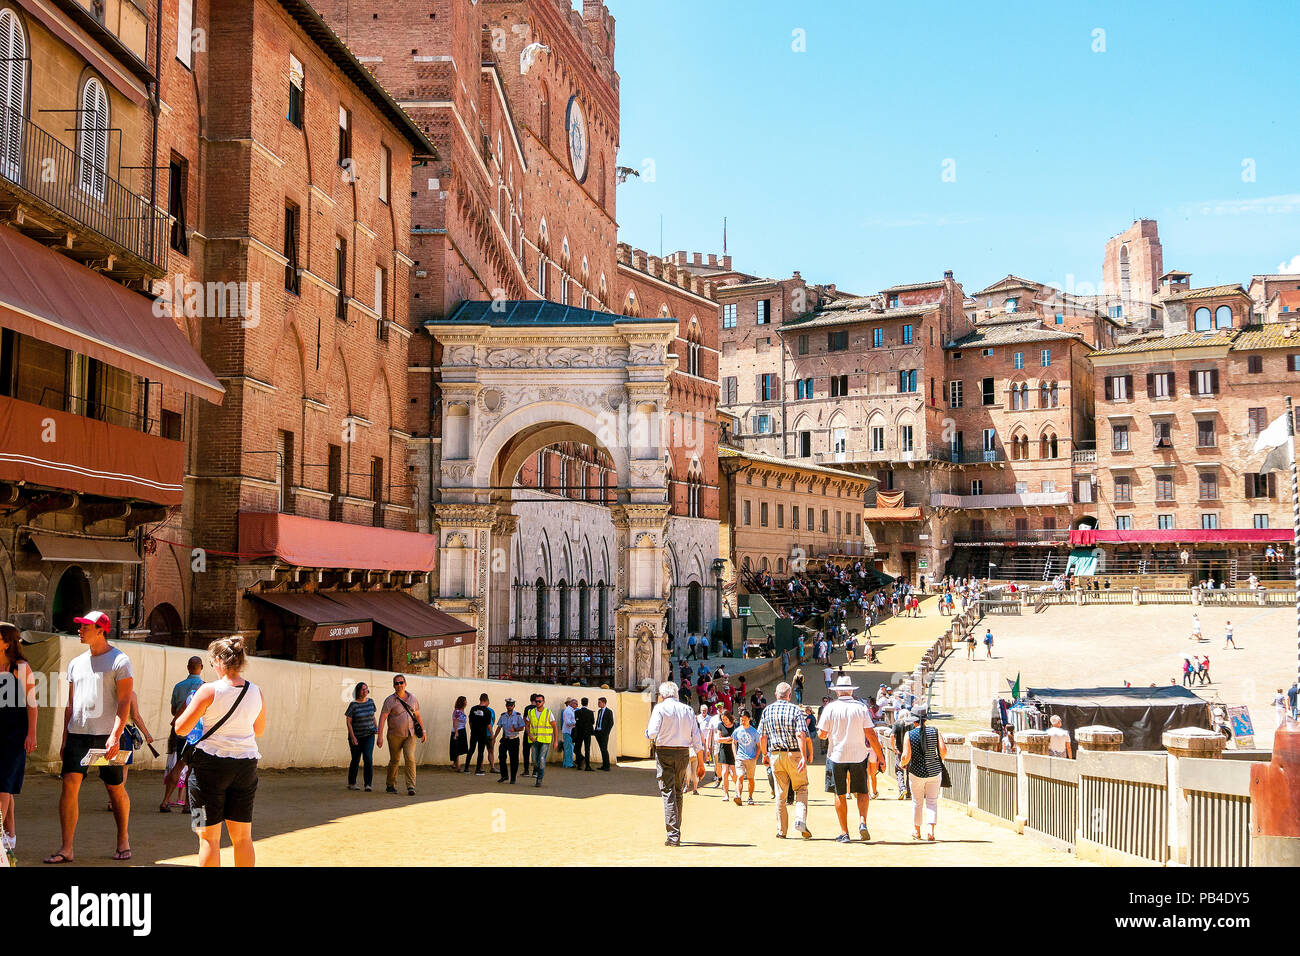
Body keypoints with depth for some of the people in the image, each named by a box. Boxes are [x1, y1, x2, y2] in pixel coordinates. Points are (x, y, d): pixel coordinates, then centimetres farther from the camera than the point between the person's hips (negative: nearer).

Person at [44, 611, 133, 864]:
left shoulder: (120, 661, -3)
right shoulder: (76, 663, 15)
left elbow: (124, 703, -9)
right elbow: (70, 704, 20)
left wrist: (115, 735, -19)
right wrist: (64, 738, 14)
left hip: (107, 735, -5)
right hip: (77, 732, 5)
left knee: (116, 788, 4)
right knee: (69, 784, -7)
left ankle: (123, 839, 22)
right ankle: (66, 849, -6)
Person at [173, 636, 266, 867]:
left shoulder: (209, 691, -11)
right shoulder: (256, 692, 3)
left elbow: (181, 728, -9)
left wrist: (189, 706, 8)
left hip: (211, 763, -4)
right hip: (246, 764, 4)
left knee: (209, 836, 2)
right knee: (242, 836, 12)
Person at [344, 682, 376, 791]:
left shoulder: (370, 702, 3)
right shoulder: (353, 705, -11)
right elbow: (348, 721, -9)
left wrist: (376, 729, 9)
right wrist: (352, 737, -13)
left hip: (369, 735, 3)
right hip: (356, 736, -2)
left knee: (368, 758, -12)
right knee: (356, 759, 7)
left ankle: (368, 784, -11)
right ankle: (351, 783, 25)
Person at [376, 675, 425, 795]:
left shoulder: (412, 698, 4)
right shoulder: (390, 700, -10)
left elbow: (417, 715, 16)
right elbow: (382, 717, -16)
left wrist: (423, 731, 16)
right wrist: (380, 735, -25)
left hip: (410, 734, 2)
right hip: (395, 735, -2)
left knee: (410, 758, -15)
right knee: (394, 761, 10)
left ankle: (411, 787, -15)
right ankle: (391, 786, 29)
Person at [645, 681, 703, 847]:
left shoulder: (660, 708, -4)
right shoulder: (688, 710, 9)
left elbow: (652, 733, -15)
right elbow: (696, 737, 8)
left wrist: (647, 732, 8)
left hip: (664, 752, -4)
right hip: (683, 753, 4)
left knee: (668, 793, -4)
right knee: (678, 793, 16)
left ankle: (673, 835, -12)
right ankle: (676, 833, 24)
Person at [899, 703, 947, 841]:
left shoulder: (909, 734, -9)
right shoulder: (934, 732, -4)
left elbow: (906, 756, -14)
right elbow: (943, 750, -9)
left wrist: (902, 763, 7)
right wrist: (940, 760, 11)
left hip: (916, 772, -1)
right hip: (934, 772, 1)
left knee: (917, 802, 14)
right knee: (932, 801, 8)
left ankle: (917, 831, 25)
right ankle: (931, 830, -8)